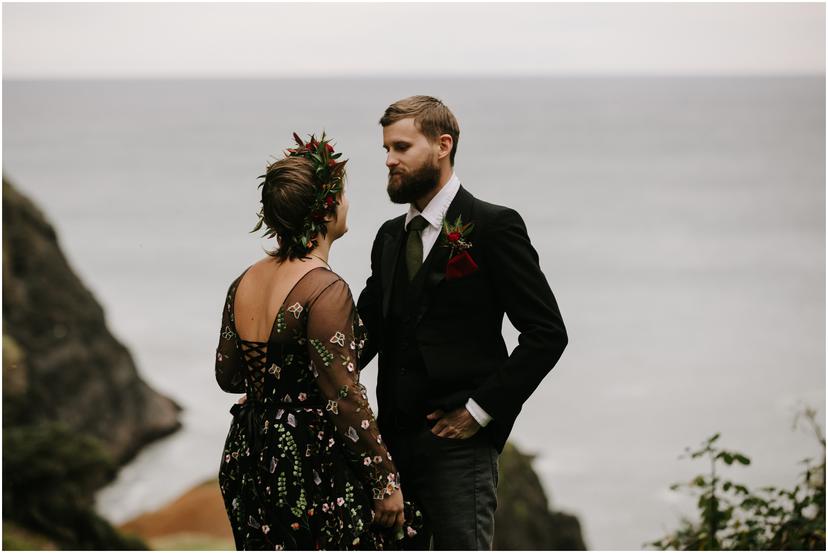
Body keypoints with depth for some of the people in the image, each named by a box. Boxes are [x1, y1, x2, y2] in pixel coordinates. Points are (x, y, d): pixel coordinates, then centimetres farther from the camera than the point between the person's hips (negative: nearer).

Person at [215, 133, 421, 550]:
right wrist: (385, 482, -13)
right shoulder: (325, 290, -19)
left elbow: (227, 374, 15)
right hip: (313, 464, -8)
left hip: (249, 460, 8)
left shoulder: (243, 284, 4)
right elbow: (345, 400, -19)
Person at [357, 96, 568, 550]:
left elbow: (547, 333, -10)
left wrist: (481, 409, -13)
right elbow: (365, 333, 16)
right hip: (396, 441, 7)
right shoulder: (389, 237, 16)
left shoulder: (492, 227, -6)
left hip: (457, 442, -7)